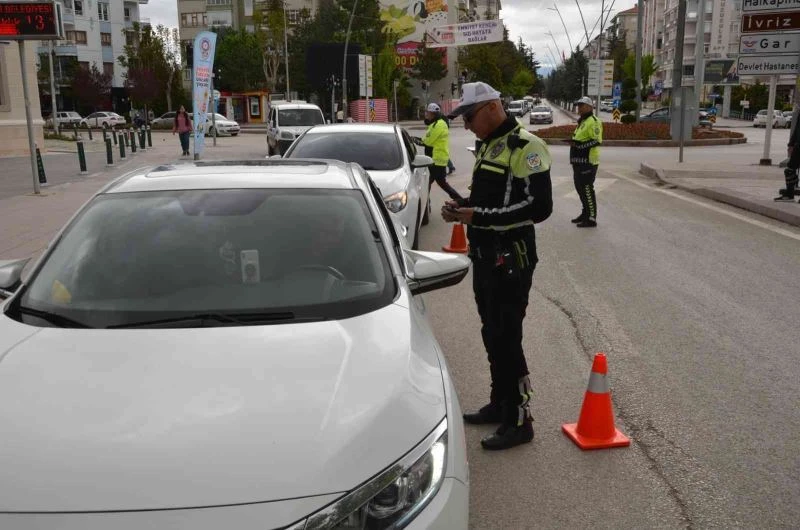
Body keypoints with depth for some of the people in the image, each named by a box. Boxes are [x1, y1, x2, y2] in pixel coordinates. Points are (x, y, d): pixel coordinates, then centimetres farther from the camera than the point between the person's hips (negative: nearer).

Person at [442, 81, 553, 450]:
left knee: (507, 340, -5)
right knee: (492, 336, 17)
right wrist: (461, 207, 5)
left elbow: (539, 206, -22)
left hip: (511, 259, -9)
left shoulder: (526, 147, -14)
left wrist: (480, 216, -24)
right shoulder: (485, 146, 15)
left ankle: (519, 422, 8)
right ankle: (499, 404, 32)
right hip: (484, 256, 9)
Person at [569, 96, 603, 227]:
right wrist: (574, 142, 11)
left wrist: (578, 144, -27)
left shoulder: (593, 121, -12)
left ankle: (592, 218, -4)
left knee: (587, 189, -9)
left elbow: (596, 141, -21)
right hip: (579, 161, 10)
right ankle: (586, 213, 29)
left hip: (588, 161, -10)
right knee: (580, 187, 17)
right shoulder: (582, 122, 20)